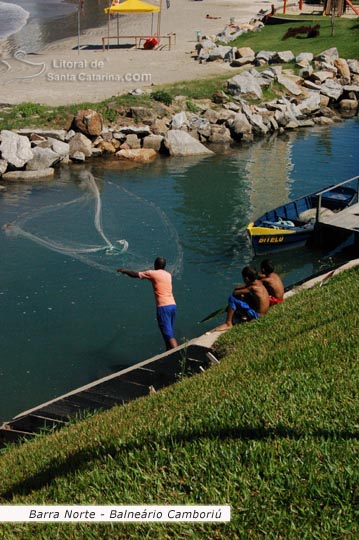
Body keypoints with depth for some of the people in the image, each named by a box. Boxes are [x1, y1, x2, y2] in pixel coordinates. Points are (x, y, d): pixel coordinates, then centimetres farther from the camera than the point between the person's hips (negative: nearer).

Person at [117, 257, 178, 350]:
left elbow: (135, 274, 9)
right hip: (172, 305, 7)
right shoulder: (168, 274, 18)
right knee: (169, 333, 15)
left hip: (163, 307, -7)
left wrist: (124, 271, 26)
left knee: (169, 335, -12)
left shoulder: (153, 273, 0)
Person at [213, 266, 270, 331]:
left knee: (232, 298, -18)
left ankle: (228, 324, -11)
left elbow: (235, 292, -20)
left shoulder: (254, 288, -24)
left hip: (256, 314, -10)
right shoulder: (258, 282, 2)